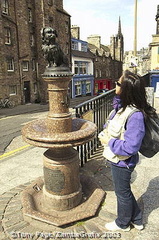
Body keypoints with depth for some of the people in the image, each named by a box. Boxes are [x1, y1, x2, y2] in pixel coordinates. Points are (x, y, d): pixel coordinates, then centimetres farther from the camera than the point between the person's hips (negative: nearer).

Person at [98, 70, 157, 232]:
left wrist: (109, 142, -22)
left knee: (122, 193, 17)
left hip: (122, 163, -9)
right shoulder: (121, 106, -4)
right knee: (123, 190, 27)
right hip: (116, 159, 9)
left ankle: (122, 223, 47)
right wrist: (105, 133, -3)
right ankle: (136, 220, 51)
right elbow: (112, 125, 14)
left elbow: (130, 148, -32)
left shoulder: (135, 115, -32)